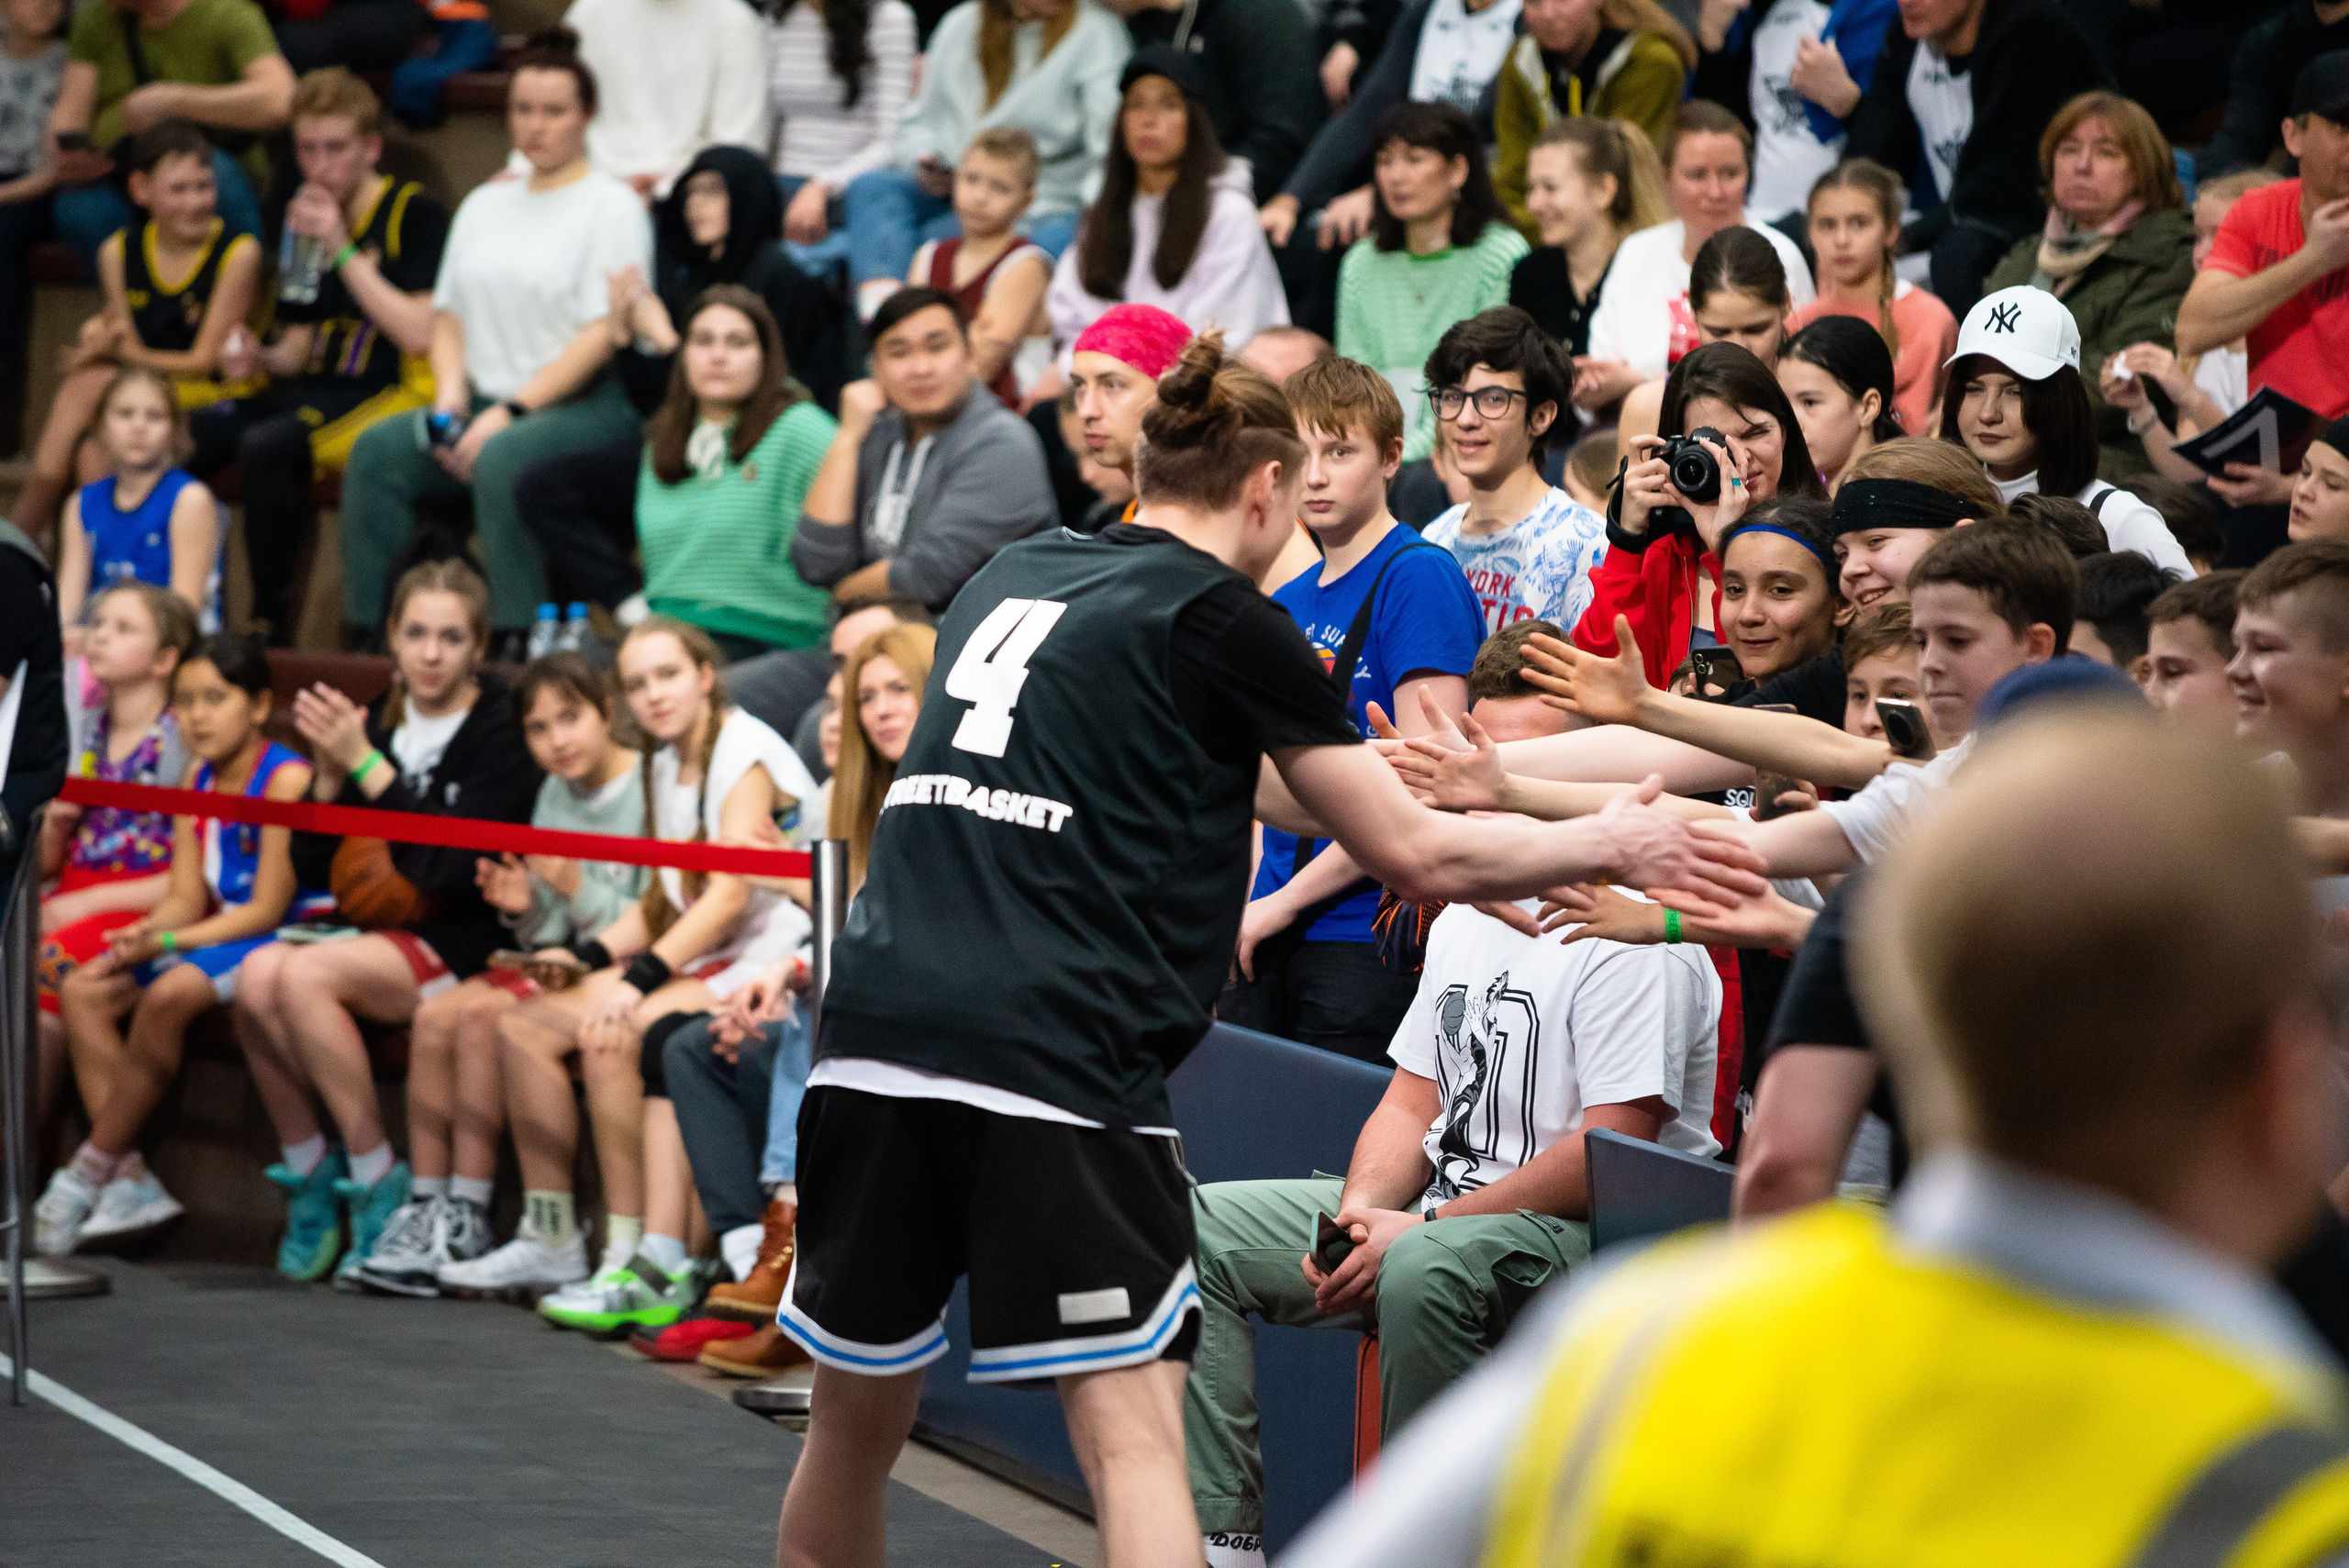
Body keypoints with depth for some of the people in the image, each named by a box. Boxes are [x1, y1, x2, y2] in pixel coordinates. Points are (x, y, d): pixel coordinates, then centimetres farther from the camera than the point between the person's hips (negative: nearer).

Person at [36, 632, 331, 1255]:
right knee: (81, 992, -6)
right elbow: (187, 897, 5)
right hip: (219, 935, 9)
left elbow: (267, 910, -18)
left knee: (169, 994, -33)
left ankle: (89, 1171, -23)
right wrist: (145, 934, -17)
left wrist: (169, 941, -23)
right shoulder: (197, 781, 11)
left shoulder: (287, 779, -15)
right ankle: (130, 1180, -13)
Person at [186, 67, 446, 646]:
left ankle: (272, 624, -23)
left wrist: (342, 251, -19)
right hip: (318, 391, 7)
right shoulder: (304, 219, 15)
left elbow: (419, 333, -17)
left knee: (266, 445, -33)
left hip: (398, 395, -7)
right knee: (186, 437, -18)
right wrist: (259, 358, -4)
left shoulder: (416, 214, -6)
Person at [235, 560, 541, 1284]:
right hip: (373, 937, 6)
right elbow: (311, 868, 12)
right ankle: (309, 1172, -7)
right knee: (257, 977, -23)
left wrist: (365, 765, -20)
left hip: (466, 946, -6)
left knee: (304, 974, -29)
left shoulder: (500, 731, -6)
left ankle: (379, 1186, -19)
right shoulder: (378, 721, 12)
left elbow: (450, 868, -19)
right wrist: (330, 775, -5)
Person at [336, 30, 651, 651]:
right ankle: (370, 635, -18)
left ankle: (516, 640, -31)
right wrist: (451, 399, -1)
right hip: (487, 402, 6)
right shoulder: (485, 204, 21)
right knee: (376, 452, -19)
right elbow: (448, 311, 20)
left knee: (499, 460, -36)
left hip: (587, 406, -6)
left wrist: (512, 411, -17)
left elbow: (604, 334, -11)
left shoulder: (612, 205, -1)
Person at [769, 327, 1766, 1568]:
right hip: (1054, 1062, -6)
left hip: (868, 1041, 6)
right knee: (1132, 1431, -8)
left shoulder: (1007, 576, 21)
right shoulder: (1225, 621, 2)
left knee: (855, 1422, 17)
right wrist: (1606, 845, 20)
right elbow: (1415, 859, 6)